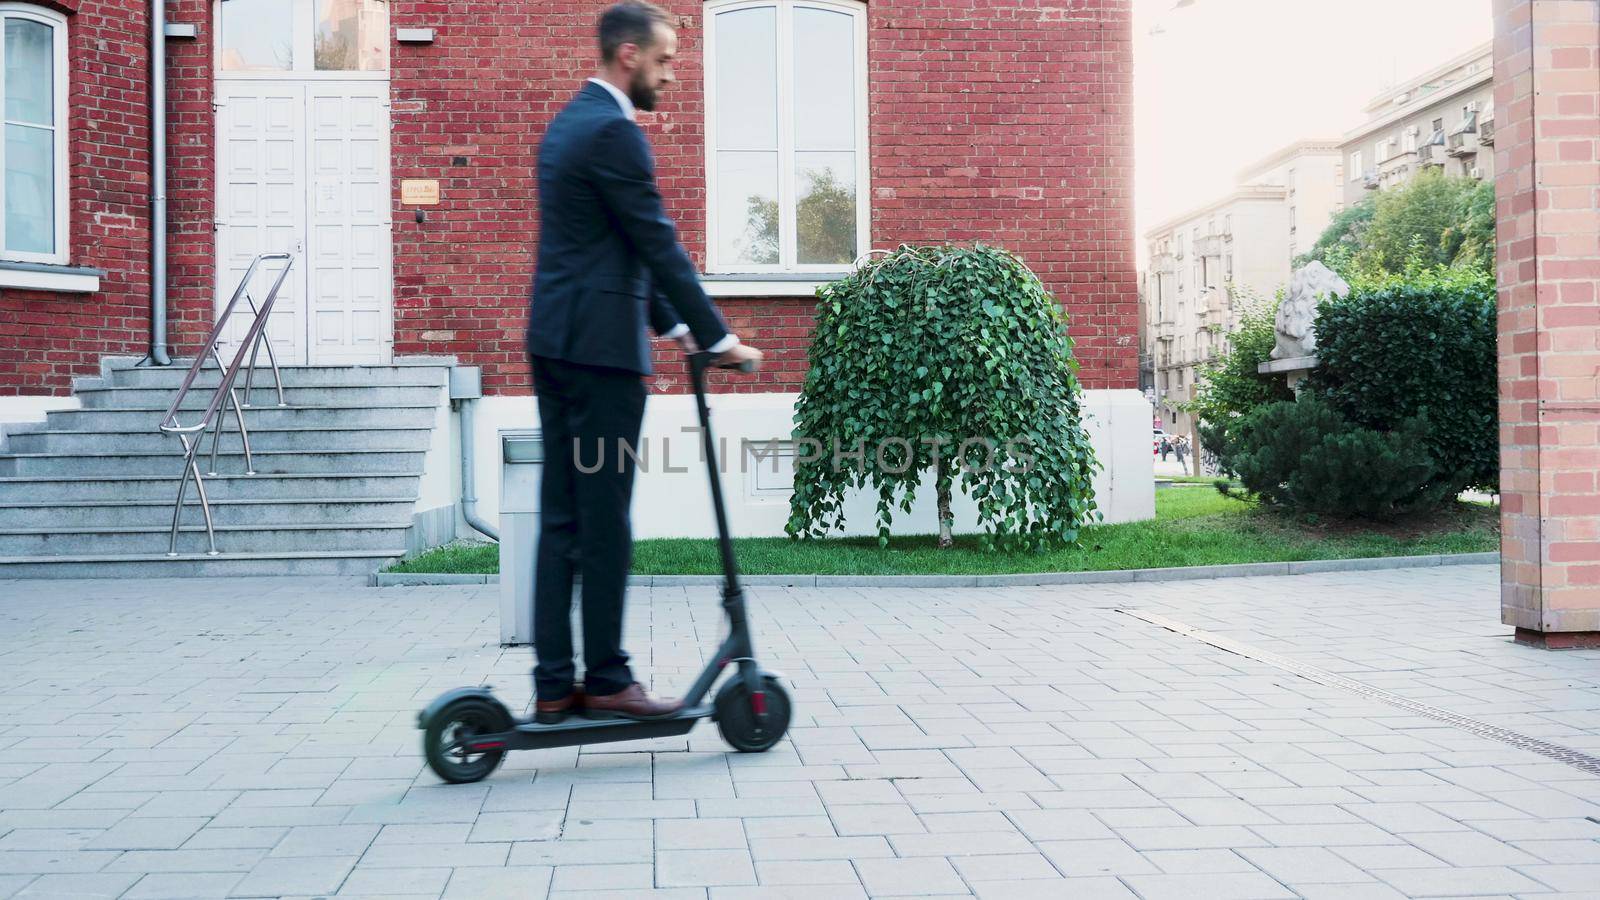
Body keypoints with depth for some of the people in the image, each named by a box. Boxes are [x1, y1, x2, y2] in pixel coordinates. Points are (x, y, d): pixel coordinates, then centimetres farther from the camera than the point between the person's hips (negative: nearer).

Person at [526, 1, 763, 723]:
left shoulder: (569, 122, 19)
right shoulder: (613, 131, -12)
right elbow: (660, 246, -13)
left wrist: (671, 325, 20)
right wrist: (718, 338, -6)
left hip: (555, 340, 10)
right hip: (599, 346, -10)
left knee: (560, 520, 8)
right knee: (604, 522, -3)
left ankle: (554, 684, 12)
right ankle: (606, 681, 4)